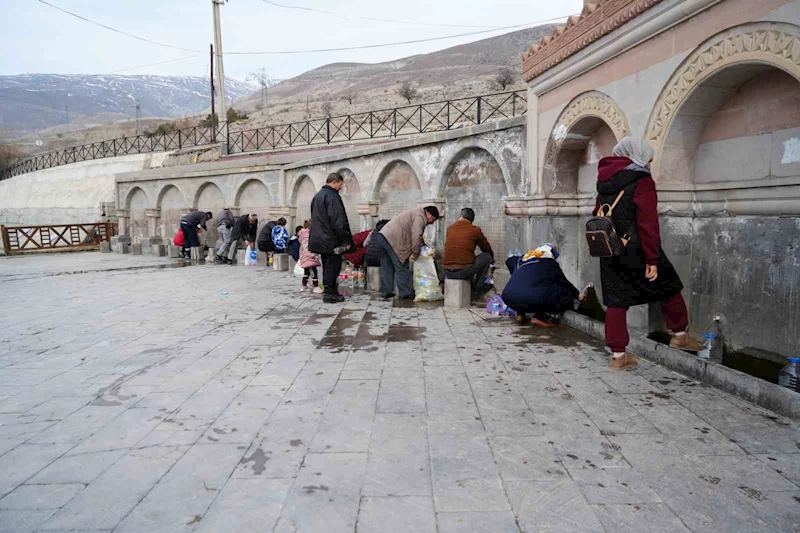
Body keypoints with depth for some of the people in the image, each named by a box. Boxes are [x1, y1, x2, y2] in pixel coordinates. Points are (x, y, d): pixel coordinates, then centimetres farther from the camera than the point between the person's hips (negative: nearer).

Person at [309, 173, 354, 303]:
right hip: (331, 240, -10)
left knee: (327, 266, 15)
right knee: (333, 267, -3)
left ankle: (329, 292, 20)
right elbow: (338, 221, -20)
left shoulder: (317, 196, 17)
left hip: (320, 239, 10)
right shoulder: (332, 196, -15)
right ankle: (330, 294, 0)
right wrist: (347, 240, -15)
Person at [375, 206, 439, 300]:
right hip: (392, 240, -10)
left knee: (387, 268, 16)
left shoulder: (415, 213, 26)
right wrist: (416, 254, -4)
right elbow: (416, 237, -16)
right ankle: (405, 294, 7)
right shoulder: (420, 217, -6)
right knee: (402, 268, 0)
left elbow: (408, 235, 25)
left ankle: (386, 292, 23)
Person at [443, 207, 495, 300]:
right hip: (464, 272, -5)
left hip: (447, 272, 5)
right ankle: (477, 288, 19)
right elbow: (487, 249, 15)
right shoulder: (475, 230, -1)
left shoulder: (450, 229, 10)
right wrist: (492, 259, 37)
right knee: (487, 256, 16)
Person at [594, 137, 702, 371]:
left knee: (616, 301, 8)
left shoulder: (604, 180, 13)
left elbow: (598, 214, 17)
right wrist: (652, 259, -14)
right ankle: (679, 335, 29)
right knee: (668, 287, 15)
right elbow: (647, 222, -15)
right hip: (636, 250, -6)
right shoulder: (642, 181, -10)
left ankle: (617, 355, 10)